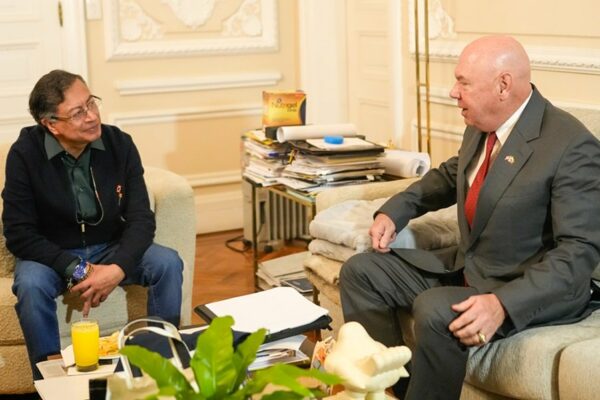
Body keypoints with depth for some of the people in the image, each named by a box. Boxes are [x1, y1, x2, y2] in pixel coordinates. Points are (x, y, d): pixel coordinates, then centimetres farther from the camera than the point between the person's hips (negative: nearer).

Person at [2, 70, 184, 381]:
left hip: (112, 249, 2)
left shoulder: (119, 144, -12)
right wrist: (76, 269, -27)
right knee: (30, 285, -34)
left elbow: (141, 218, -12)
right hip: (52, 254, -2)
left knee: (168, 263, -22)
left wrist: (117, 269, -30)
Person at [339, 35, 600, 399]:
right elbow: (452, 174, 22)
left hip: (532, 287, -8)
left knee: (434, 311, -33)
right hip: (468, 266, 9)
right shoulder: (481, 127, 1)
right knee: (360, 271, 4)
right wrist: (395, 210, 6)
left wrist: (504, 304, -35)